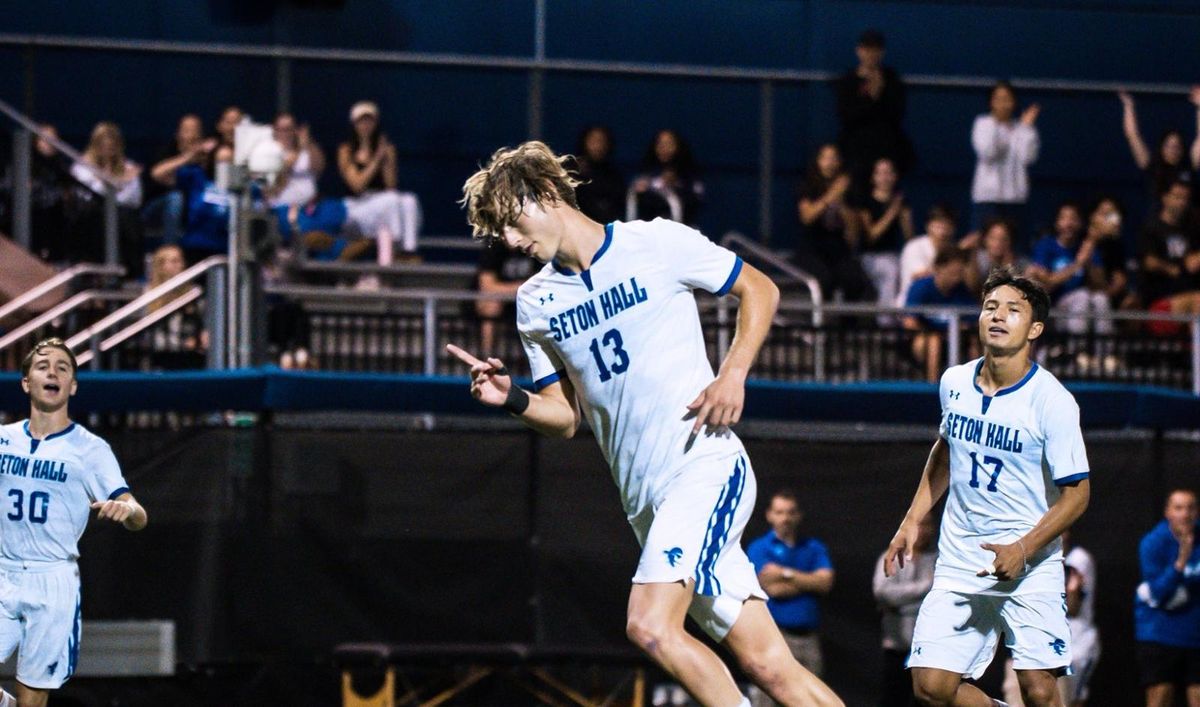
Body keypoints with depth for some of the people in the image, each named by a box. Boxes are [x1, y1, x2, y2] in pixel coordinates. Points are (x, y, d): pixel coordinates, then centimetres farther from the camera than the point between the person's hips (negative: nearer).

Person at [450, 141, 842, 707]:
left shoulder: (658, 244, -3)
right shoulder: (535, 303, 12)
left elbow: (760, 290, 7)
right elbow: (566, 417, 16)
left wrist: (733, 374, -7)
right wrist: (513, 399, -4)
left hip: (705, 467, -5)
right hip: (645, 502, 5)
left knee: (650, 625, -26)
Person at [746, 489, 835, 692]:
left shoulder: (814, 548, 15)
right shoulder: (759, 548, 5)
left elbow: (826, 583, -2)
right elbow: (772, 589, -9)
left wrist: (786, 573, -6)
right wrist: (809, 581, -1)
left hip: (808, 637, 4)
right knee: (767, 696, -10)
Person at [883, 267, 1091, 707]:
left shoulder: (1052, 401, -13)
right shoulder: (954, 383, 3)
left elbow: (1076, 493, -10)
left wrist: (1023, 549, -21)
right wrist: (912, 520, 17)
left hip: (1030, 568, -4)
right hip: (959, 563, 4)